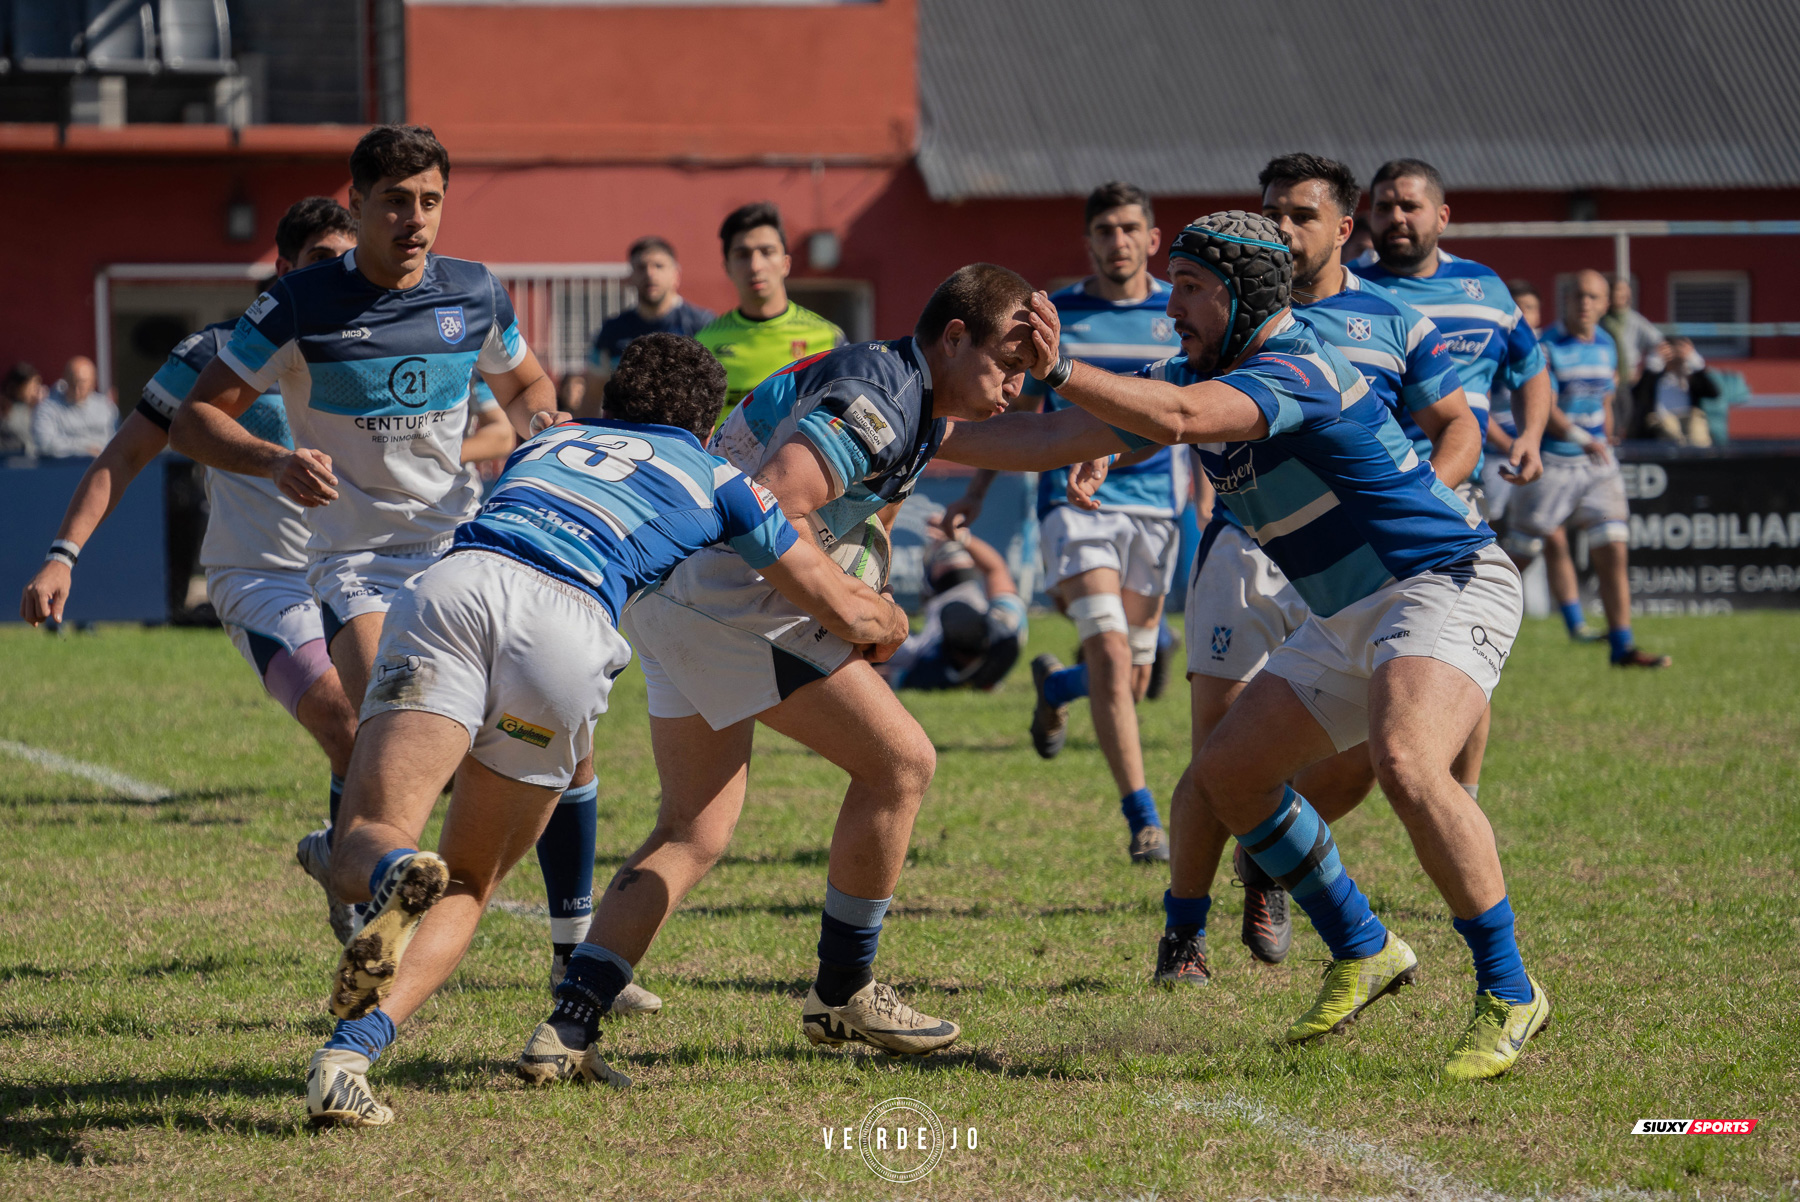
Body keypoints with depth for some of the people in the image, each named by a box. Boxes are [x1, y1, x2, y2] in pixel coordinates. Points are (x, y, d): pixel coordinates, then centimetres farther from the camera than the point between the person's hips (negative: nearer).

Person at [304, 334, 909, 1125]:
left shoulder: (547, 441, 39)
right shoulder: (713, 479, 30)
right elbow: (848, 612, 34)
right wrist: (889, 624, 58)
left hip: (451, 584, 2)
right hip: (567, 631, -2)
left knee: (365, 845, -3)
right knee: (469, 883, 13)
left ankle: (398, 875, -43)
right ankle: (349, 1055, -12)